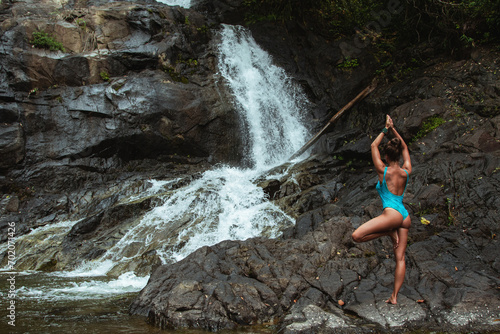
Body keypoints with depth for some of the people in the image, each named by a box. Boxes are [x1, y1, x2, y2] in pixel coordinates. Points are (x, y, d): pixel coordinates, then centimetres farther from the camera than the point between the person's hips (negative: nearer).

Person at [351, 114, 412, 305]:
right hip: (405, 217, 8)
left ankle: (389, 233, -9)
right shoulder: (406, 172, 10)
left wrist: (386, 129, 16)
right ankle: (394, 296, 8)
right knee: (400, 258, 7)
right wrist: (393, 130, 24)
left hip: (392, 213, -8)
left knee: (357, 236, -14)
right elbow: (405, 148, 26)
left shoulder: (383, 171, -2)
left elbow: (374, 146, 10)